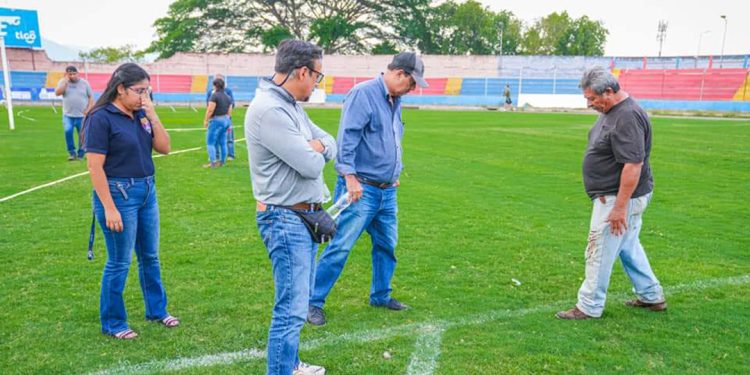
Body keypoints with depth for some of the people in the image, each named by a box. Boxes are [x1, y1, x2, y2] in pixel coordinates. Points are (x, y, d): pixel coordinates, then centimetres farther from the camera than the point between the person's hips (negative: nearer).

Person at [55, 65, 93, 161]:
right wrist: (66, 81, -14)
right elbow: (57, 93, -12)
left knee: (82, 135, 3)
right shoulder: (63, 82, 4)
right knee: (68, 131, -20)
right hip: (68, 115, 0)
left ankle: (80, 154, 19)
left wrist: (88, 109, -5)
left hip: (82, 116, 0)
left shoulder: (84, 83, 3)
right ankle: (72, 152, -3)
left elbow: (91, 97, 7)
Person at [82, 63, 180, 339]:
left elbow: (164, 148, 2)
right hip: (119, 193, -6)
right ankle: (112, 324, 23)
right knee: (119, 262, 5)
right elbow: (95, 167, -16)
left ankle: (157, 310, 34)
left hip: (148, 191, 7)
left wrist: (152, 115, -8)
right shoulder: (102, 118, -13)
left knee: (150, 256, 17)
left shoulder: (141, 115, 5)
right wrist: (109, 208, -18)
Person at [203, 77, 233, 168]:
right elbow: (229, 111, 12)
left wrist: (206, 120, -9)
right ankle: (222, 162, 16)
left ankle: (213, 163, -8)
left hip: (216, 120, -8)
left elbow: (210, 110, -17)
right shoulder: (228, 97, 10)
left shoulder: (214, 96, -13)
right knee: (223, 142, 12)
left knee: (210, 142, -3)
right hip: (226, 120, 8)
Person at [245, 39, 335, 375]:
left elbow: (330, 145, 11)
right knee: (292, 309, -5)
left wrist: (315, 146, -11)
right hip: (286, 220, -10)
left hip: (303, 217, 10)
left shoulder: (290, 106, 12)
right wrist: (313, 152, -1)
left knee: (297, 301, 20)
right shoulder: (269, 110, -21)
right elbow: (311, 165, -24)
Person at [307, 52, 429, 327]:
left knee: (387, 245, 16)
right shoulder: (363, 93, -12)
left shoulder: (395, 101, 16)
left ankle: (380, 296, 33)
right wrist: (350, 176, -24)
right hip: (361, 190, -9)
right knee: (340, 247, -6)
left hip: (387, 191, 9)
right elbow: (347, 137, -20)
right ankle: (314, 302, 6)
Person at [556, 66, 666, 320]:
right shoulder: (611, 111, 8)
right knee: (628, 247, 21)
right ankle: (651, 296, 35)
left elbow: (633, 165, -27)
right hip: (615, 195, 10)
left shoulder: (628, 117, -24)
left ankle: (589, 307, 11)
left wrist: (619, 207, -26)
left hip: (619, 198, -10)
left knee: (599, 252, -1)